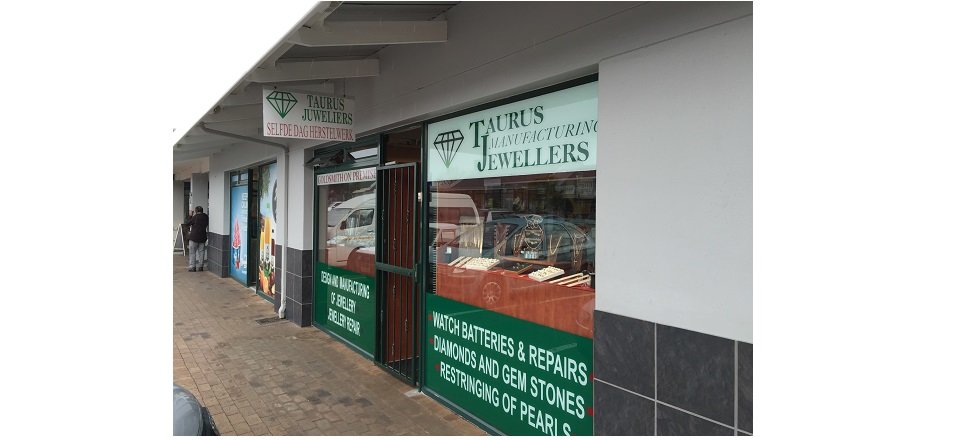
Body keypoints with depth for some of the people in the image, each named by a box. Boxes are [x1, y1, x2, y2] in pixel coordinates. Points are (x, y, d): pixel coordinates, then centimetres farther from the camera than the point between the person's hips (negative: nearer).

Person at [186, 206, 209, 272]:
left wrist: (191, 216, 6)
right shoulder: (206, 217, 1)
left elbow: (188, 223, -3)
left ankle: (192, 267, 1)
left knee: (192, 252, 3)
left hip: (194, 237, -5)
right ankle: (200, 266, 12)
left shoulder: (195, 217, -13)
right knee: (201, 252, 10)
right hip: (203, 237, 5)